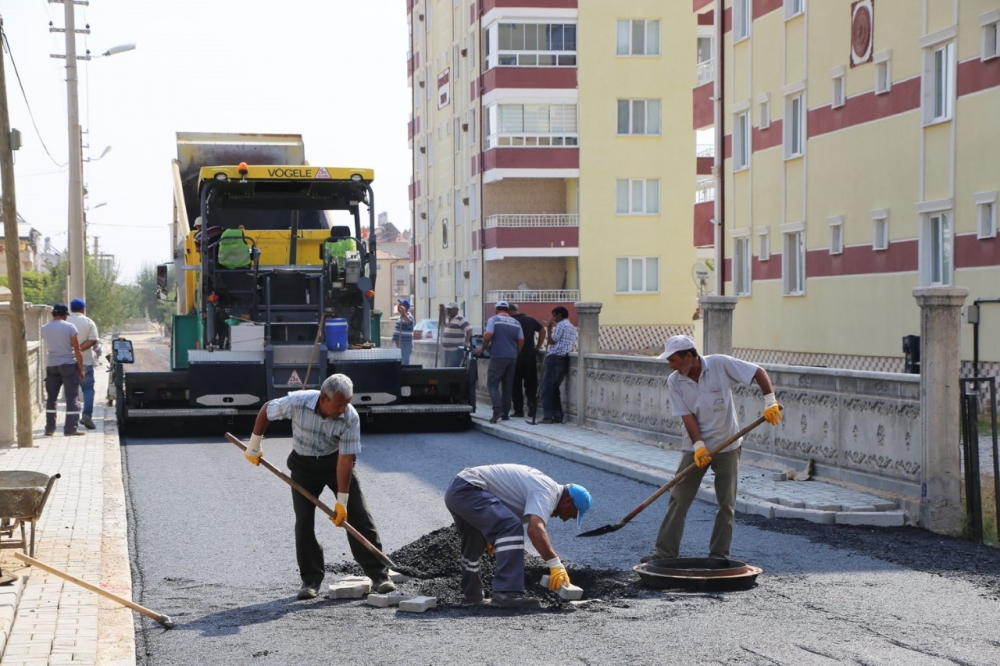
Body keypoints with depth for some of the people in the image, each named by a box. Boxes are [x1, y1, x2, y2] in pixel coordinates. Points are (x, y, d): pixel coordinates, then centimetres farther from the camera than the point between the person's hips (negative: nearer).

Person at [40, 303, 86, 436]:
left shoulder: (44, 329, 3)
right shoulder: (69, 327, -9)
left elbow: (49, 346, 14)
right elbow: (77, 350, -9)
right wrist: (81, 369, -3)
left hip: (51, 365, 4)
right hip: (68, 365, -4)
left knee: (51, 397, 11)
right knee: (72, 397, 1)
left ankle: (50, 428, 11)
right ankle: (70, 428, -2)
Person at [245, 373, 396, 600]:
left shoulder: (351, 417, -28)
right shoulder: (297, 403, -28)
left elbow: (345, 459, -24)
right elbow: (266, 409, -9)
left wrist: (342, 501, -23)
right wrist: (254, 445, -1)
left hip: (335, 461, 0)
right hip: (304, 464, 0)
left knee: (358, 515, -8)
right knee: (304, 521, -5)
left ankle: (378, 575, -5)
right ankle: (311, 579, 5)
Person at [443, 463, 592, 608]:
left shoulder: (544, 484, 18)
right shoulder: (545, 492, -15)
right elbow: (535, 529, -31)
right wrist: (555, 564, -35)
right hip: (468, 490, -11)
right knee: (511, 527, -24)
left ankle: (471, 595, 41)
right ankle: (507, 593, -29)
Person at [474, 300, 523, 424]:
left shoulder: (494, 319, -2)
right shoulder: (516, 323, 12)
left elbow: (488, 335, -14)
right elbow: (521, 340, 9)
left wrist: (482, 349, 0)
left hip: (498, 357, -5)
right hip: (512, 358, 5)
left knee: (492, 384, -3)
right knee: (508, 386, 10)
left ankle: (497, 409, -21)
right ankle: (506, 413, 10)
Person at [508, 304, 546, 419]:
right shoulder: (530, 320, 6)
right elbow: (542, 330, 8)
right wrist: (537, 347, 9)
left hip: (515, 357, -3)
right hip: (530, 356, 3)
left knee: (516, 385, 6)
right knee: (531, 384, 10)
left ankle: (519, 411, 4)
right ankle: (532, 408, -5)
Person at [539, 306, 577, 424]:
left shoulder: (561, 325, -8)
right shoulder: (572, 328, 21)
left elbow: (552, 341, -10)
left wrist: (549, 328, 0)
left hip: (555, 359, -9)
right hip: (564, 360, 9)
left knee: (547, 389, -5)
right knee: (554, 389, 13)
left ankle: (549, 416, -9)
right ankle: (558, 415, 9)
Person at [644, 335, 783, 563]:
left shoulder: (721, 364, -14)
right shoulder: (674, 382, -7)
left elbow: (759, 372, -10)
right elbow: (687, 416, -10)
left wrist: (770, 402, -20)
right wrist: (699, 446, -20)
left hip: (727, 445, -1)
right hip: (695, 448, 1)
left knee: (727, 504, 3)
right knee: (678, 500, -3)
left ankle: (719, 555, 11)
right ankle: (665, 551, 2)